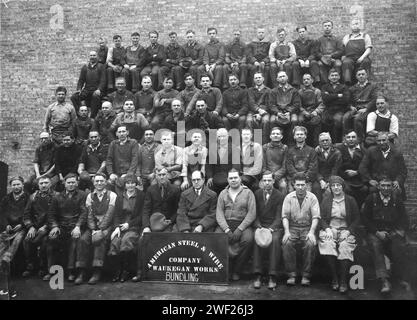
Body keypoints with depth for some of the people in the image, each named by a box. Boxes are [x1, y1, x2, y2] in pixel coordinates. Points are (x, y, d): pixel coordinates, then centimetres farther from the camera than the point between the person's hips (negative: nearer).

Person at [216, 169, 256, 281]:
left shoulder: (248, 192, 6)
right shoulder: (223, 194, 13)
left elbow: (252, 214, -2)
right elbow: (219, 213, 4)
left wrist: (239, 229, -13)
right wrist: (227, 230, -12)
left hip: (243, 224, -1)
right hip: (225, 224, 2)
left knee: (248, 239, -31)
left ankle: (236, 271, -12)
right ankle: (227, 268, -7)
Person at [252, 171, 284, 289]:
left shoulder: (279, 196, 2)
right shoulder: (256, 194, 9)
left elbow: (279, 217, -4)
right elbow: (254, 214, 6)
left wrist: (270, 229, -20)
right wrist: (258, 227, -12)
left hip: (275, 227, -1)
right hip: (259, 226, 1)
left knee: (275, 240, -33)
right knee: (257, 239, -31)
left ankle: (272, 276, -28)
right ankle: (257, 275, -28)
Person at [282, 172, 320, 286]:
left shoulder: (312, 197, 2)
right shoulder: (289, 197, 4)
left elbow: (315, 217, -4)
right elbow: (285, 216, -1)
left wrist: (311, 232, -19)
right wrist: (287, 232, -15)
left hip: (307, 227, 0)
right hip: (292, 227, 1)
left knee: (310, 244, -29)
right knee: (287, 243, -28)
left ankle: (306, 275, -14)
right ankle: (291, 274, -15)